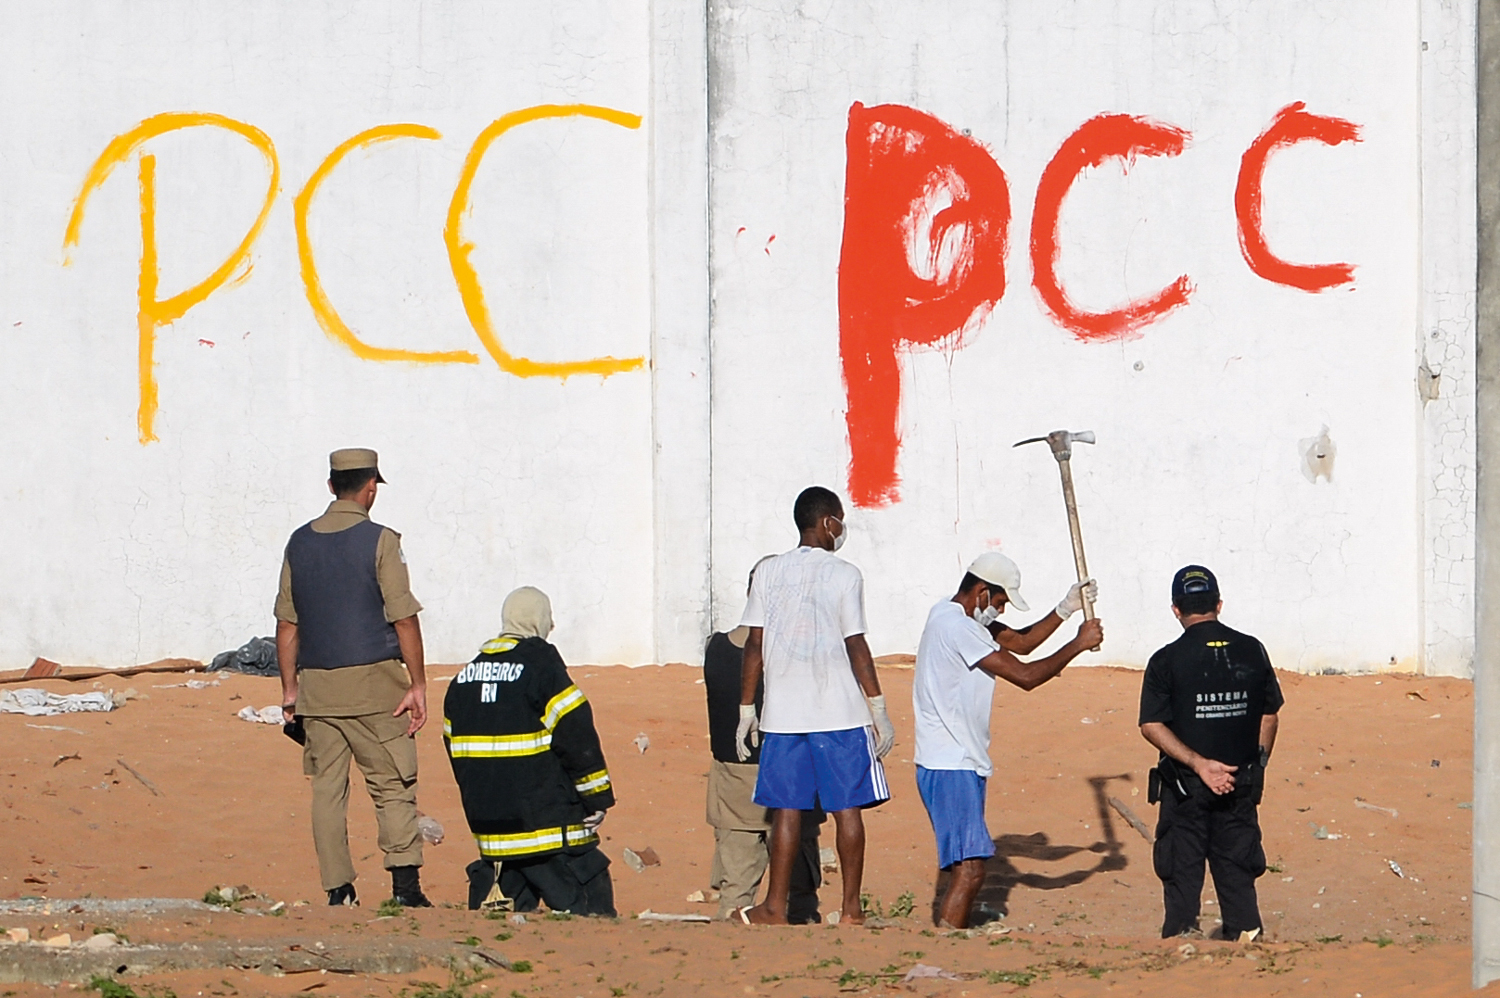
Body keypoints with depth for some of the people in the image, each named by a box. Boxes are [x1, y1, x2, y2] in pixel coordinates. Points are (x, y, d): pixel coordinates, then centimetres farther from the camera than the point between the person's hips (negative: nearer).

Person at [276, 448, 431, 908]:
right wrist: (418, 684, -5)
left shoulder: (300, 542, 8)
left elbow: (287, 623, 10)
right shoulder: (380, 541, -6)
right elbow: (404, 619, -9)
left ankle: (338, 891, 5)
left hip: (317, 685, 4)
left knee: (327, 789, 7)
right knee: (393, 787, 1)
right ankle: (405, 885, -7)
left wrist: (290, 688, 16)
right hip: (373, 681, -4)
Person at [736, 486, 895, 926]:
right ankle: (851, 908, 5)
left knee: (786, 809, 7)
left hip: (783, 714, 3)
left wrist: (746, 709, 9)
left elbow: (754, 645, 3)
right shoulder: (845, 575, -5)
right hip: (841, 713, -3)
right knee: (847, 807, 4)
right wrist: (879, 710, -3)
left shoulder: (769, 573, 4)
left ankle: (775, 906, 5)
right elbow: (856, 646, -8)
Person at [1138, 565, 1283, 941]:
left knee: (1182, 868, 5)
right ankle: (1246, 935, 9)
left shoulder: (1167, 660, -9)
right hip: (1241, 787, 3)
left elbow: (1152, 726, -15)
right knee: (1236, 868, 11)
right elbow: (1269, 714, 9)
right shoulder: (1252, 651, 1)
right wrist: (1256, 766, 19)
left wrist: (1198, 764, -17)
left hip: (1185, 785, -3)